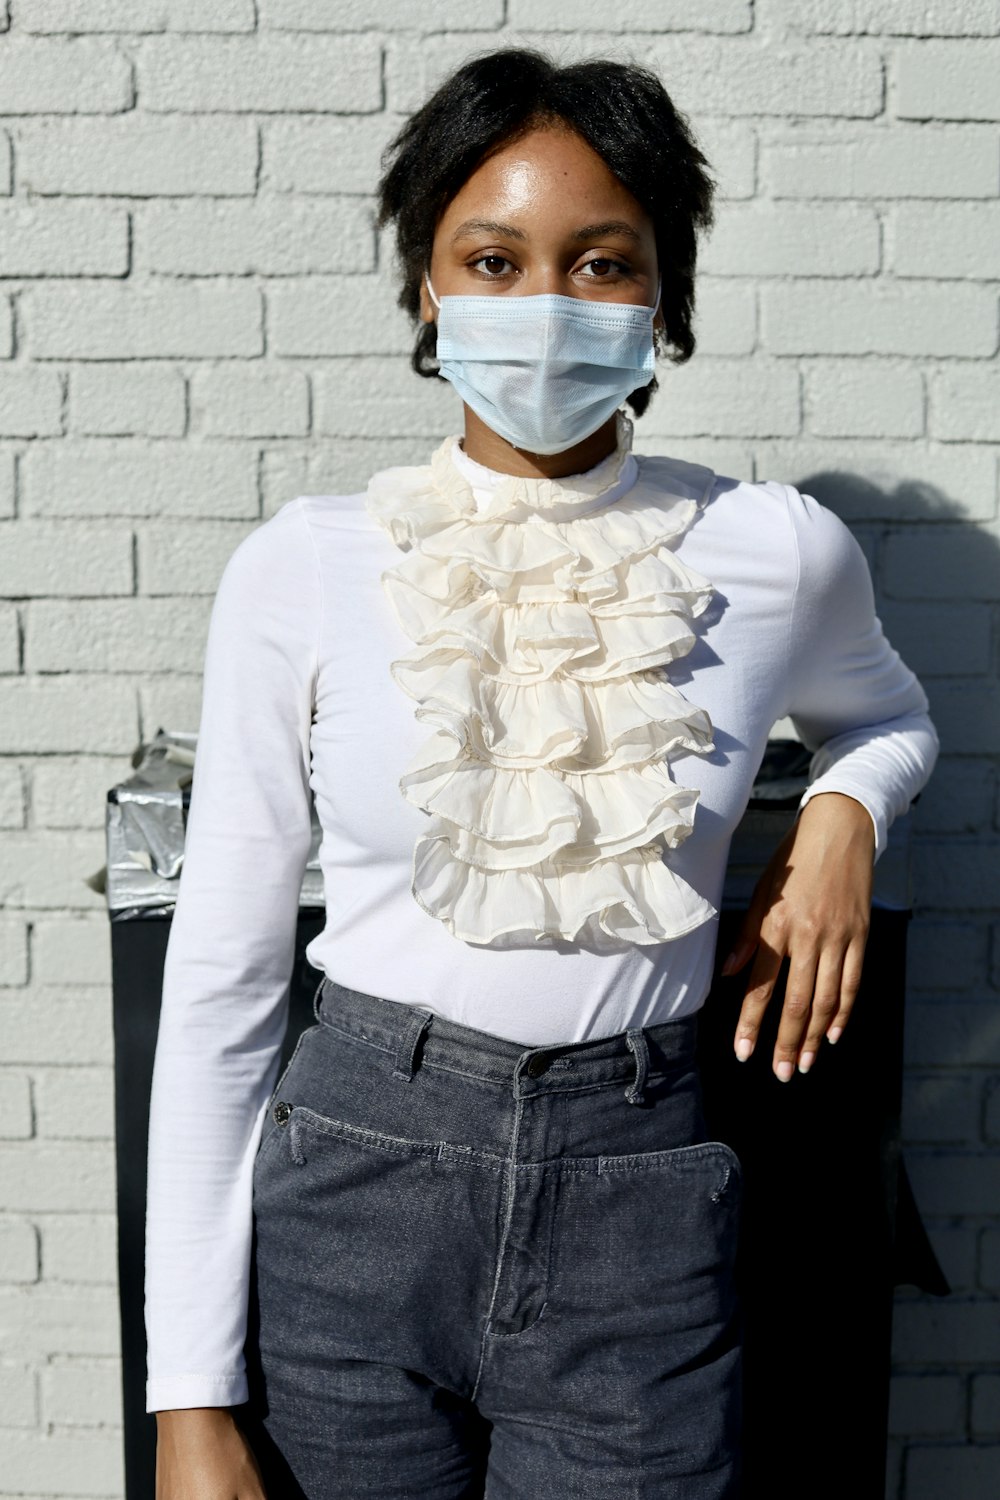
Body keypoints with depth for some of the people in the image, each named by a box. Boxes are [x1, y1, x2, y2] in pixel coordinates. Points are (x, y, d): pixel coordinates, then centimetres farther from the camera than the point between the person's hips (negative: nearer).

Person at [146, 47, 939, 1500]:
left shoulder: (780, 553, -3)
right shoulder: (303, 569, -6)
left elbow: (890, 714, 21)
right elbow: (220, 986, -3)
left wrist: (844, 813, -3)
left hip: (641, 1210, 1)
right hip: (352, 1179, 0)